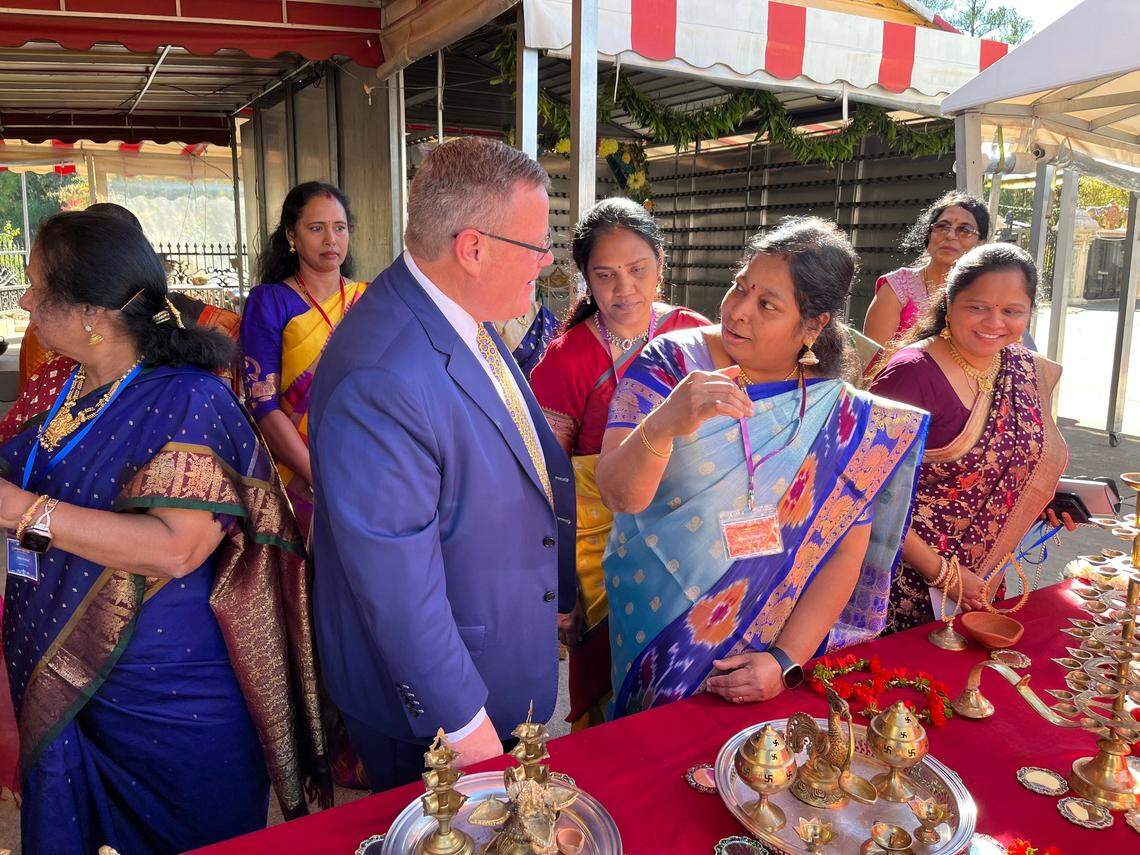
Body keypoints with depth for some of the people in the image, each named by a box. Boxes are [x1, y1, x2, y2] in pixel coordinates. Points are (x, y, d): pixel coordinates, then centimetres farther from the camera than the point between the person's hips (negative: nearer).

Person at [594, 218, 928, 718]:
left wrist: (786, 659, -15)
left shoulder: (844, 417, -5)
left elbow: (846, 552, -5)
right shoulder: (671, 362, -11)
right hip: (655, 625, -1)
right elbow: (619, 494, -21)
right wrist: (665, 424, -40)